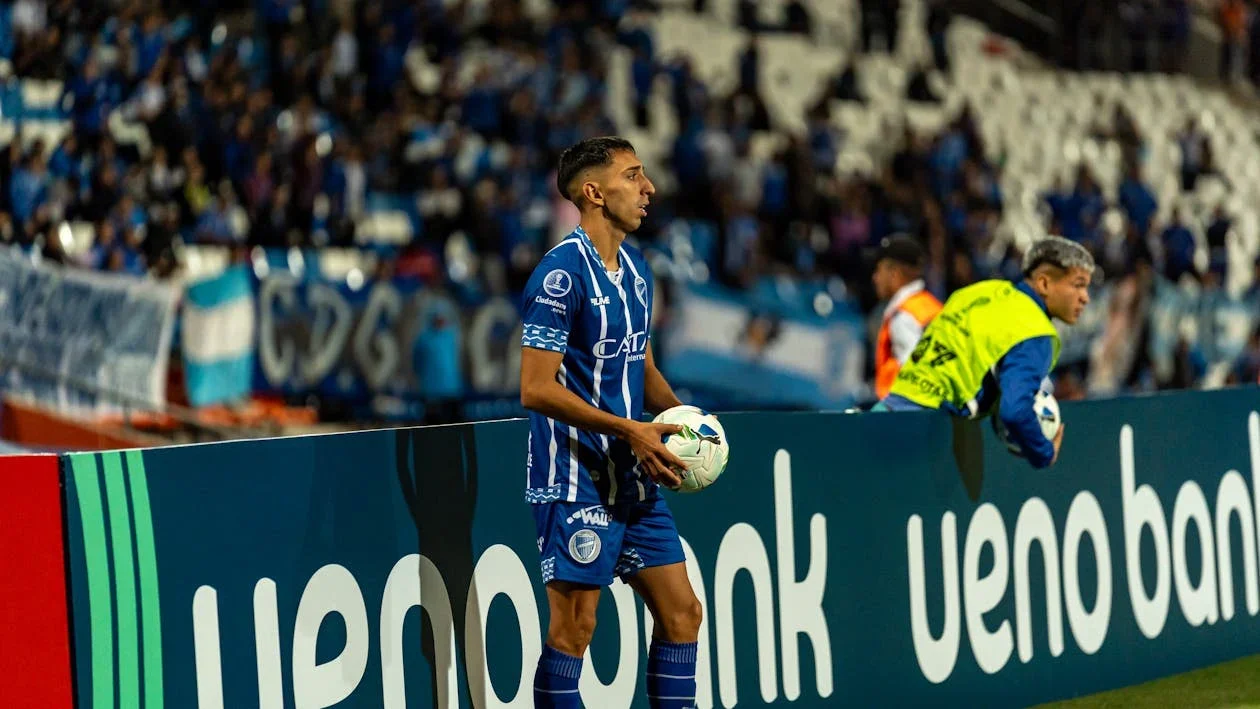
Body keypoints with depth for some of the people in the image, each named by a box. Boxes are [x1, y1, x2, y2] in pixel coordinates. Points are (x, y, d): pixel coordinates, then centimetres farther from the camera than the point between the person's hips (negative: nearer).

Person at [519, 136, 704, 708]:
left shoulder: (634, 267, 12)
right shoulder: (561, 274, -15)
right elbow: (536, 389, -19)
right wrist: (629, 430, -21)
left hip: (634, 478, 9)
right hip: (576, 481, -9)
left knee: (681, 613, 7)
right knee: (573, 628, -5)